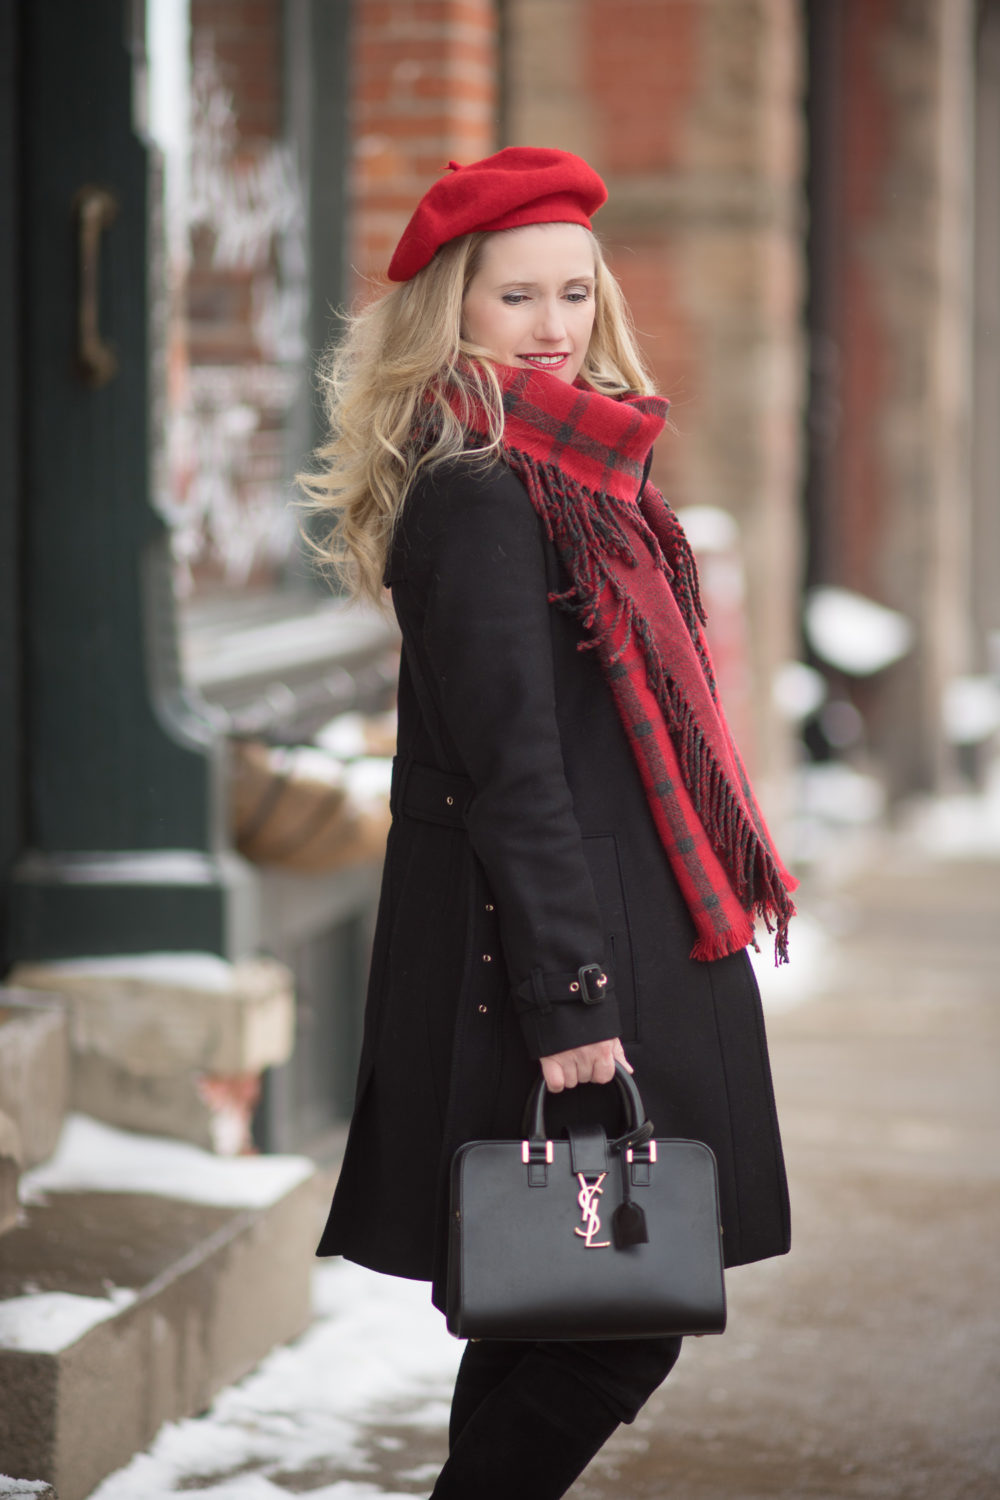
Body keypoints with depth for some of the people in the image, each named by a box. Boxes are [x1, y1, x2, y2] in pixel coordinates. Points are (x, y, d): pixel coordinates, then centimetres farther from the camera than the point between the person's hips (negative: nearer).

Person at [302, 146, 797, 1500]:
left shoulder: (566, 475, 16)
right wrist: (570, 995, -23)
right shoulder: (480, 496, -15)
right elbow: (510, 764, -20)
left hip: (609, 945, 10)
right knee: (615, 1326, -7)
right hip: (546, 945, -10)